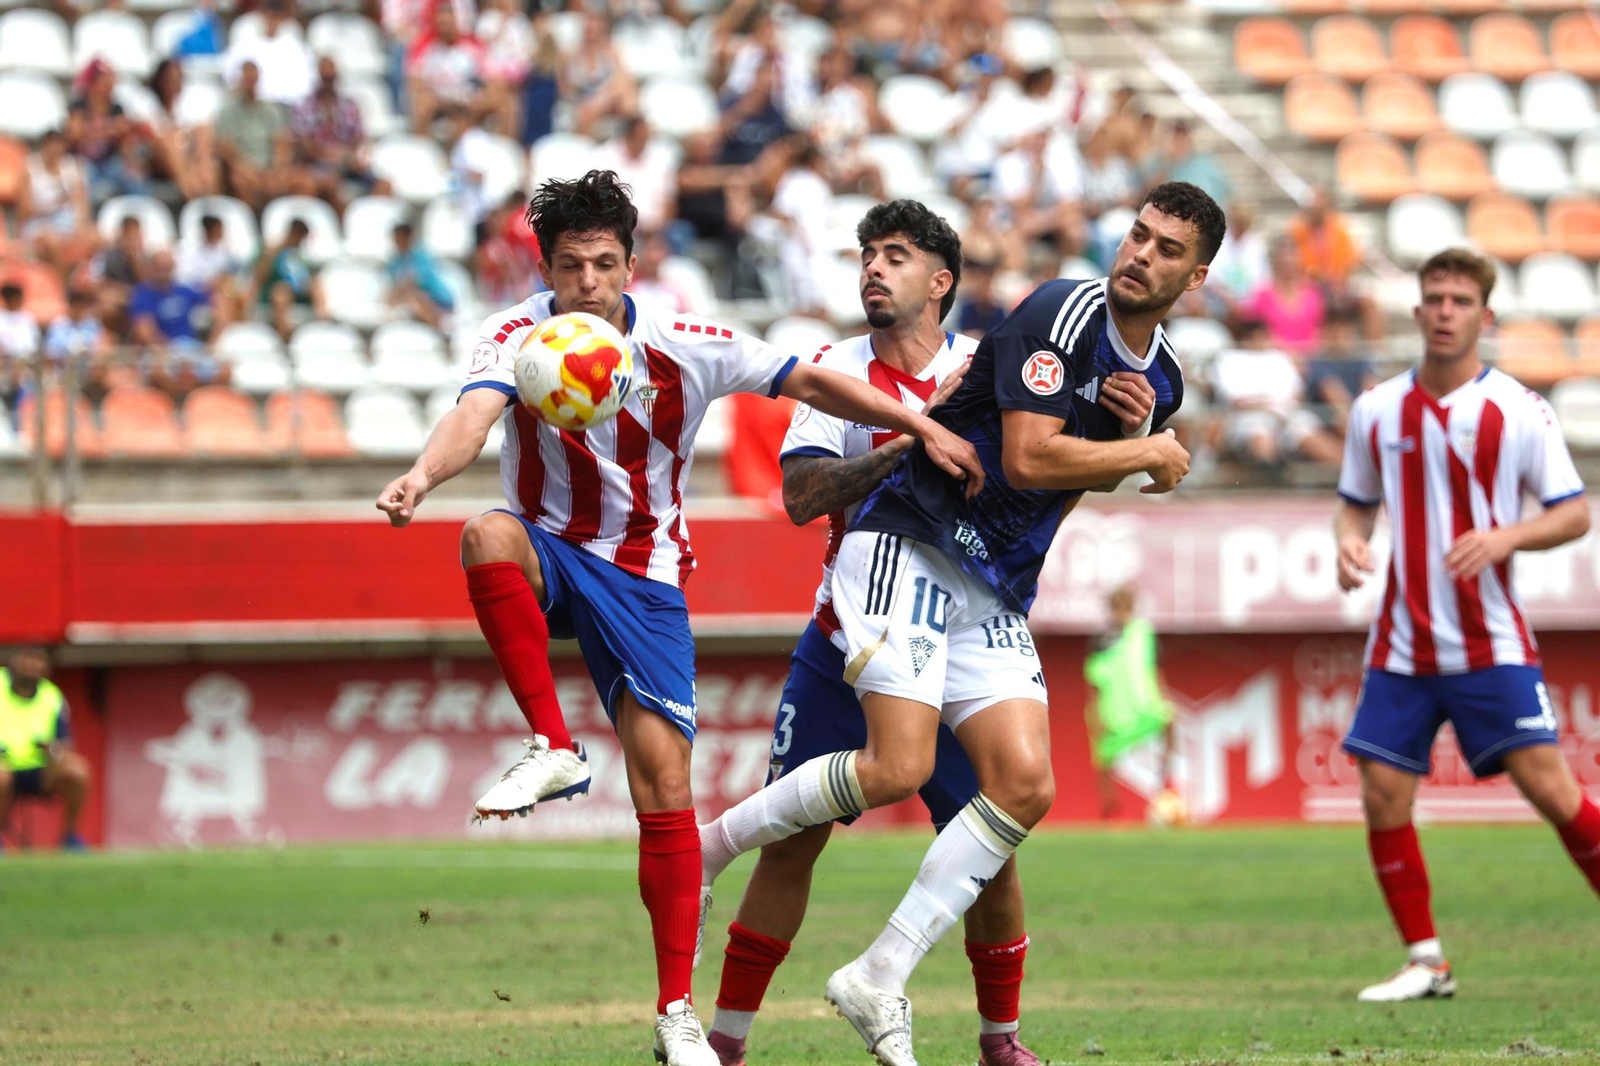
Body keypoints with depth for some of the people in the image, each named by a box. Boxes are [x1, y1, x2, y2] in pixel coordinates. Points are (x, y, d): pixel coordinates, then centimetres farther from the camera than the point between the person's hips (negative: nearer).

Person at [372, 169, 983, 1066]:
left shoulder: (683, 345, -8)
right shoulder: (517, 338, -11)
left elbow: (808, 380, -1)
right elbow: (473, 417, -30)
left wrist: (924, 428, -4)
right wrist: (423, 475, -52)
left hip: (644, 577, 0)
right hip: (549, 556, 0)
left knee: (666, 790, -8)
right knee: (489, 536, -38)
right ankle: (555, 749, -33)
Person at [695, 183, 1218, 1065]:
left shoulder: (1161, 379, 11)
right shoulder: (1063, 313, -14)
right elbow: (1028, 459, -22)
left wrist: (1131, 432, 4)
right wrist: (1153, 453, -10)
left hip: (995, 596, 8)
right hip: (909, 552, -8)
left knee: (1025, 785, -9)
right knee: (897, 769, -22)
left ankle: (879, 981, -4)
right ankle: (707, 847, 1)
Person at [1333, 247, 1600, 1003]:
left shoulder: (1518, 411, -4)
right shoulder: (1378, 411, 6)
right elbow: (1356, 505, 18)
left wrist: (1504, 538, -20)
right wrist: (1350, 543, -5)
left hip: (1491, 644, -4)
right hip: (1402, 646, 4)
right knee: (1383, 795, -4)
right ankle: (1425, 961, 10)